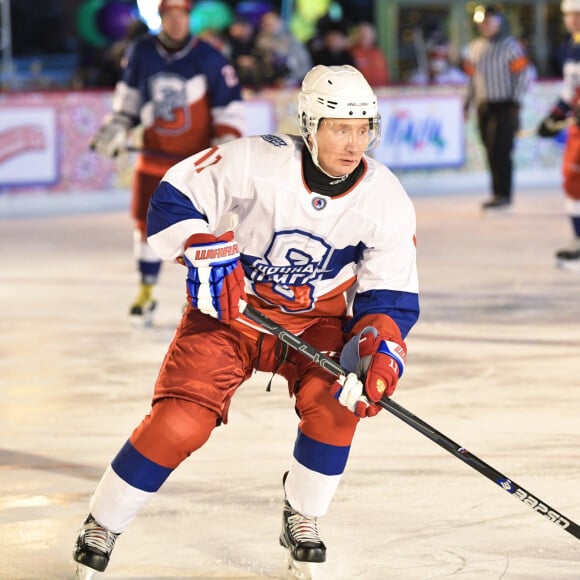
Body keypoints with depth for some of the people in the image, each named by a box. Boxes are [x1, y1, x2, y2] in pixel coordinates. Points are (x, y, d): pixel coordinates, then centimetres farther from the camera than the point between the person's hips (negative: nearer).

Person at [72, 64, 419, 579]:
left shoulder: (387, 201, -15)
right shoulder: (256, 161, -23)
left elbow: (393, 297, -9)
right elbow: (173, 200, -13)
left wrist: (379, 351, -27)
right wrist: (205, 253, -29)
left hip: (316, 319, 2)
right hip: (229, 305, -2)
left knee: (334, 402, -25)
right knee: (180, 421, -15)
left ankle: (301, 518, 2)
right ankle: (101, 528, 4)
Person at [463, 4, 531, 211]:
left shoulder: (511, 46, -6)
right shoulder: (475, 48, 13)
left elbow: (523, 75, -7)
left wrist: (515, 102, -12)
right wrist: (468, 102, 15)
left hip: (504, 106, -6)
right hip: (484, 106, 6)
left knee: (500, 150, -13)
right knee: (491, 151, 6)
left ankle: (503, 195, -11)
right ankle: (499, 194, 12)